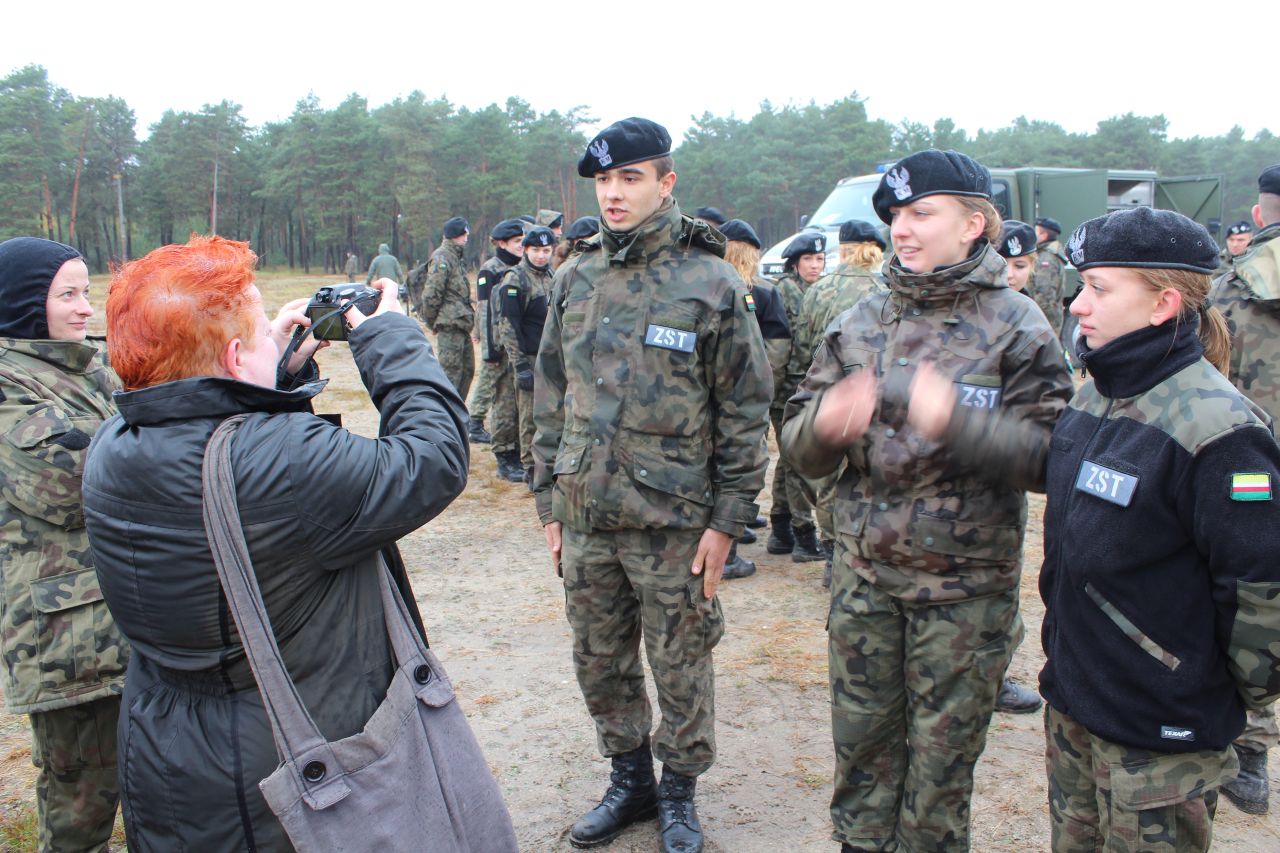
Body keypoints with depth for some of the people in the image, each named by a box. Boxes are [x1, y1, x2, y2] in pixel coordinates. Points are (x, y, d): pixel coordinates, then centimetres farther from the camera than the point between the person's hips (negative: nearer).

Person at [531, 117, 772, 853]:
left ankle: (680, 792, 32)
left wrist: (726, 519, -9)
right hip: (585, 518, 5)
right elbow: (552, 398, 11)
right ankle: (630, 780, 38)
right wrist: (550, 503, 9)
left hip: (673, 521, -4)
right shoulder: (575, 281, 6)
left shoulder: (710, 283, -7)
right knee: (600, 663, 16)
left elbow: (745, 411, -6)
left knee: (680, 669, 9)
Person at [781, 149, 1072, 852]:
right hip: (863, 569, 3)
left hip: (966, 580, -3)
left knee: (942, 750, 11)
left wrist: (956, 418, -29)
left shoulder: (1016, 327, -5)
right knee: (861, 740, 14)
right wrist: (825, 424, -21)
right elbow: (798, 449, 2)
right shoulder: (858, 324, 6)